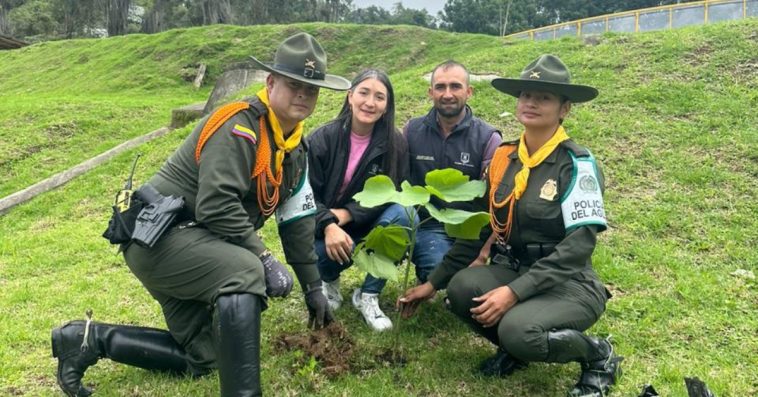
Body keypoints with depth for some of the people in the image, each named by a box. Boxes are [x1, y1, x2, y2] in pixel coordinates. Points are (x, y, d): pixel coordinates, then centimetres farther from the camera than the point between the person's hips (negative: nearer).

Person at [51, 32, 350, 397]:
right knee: (244, 271, -35)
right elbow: (216, 207, -29)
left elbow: (298, 220, 12)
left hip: (193, 242, 10)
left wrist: (313, 287, 12)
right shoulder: (239, 127, -20)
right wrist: (264, 259, -24)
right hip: (159, 234, -10)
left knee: (201, 356, 11)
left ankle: (90, 339, 17)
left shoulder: (293, 147, 9)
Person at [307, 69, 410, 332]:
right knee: (327, 252, -35)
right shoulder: (322, 139, -10)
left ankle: (368, 296, -13)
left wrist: (345, 214, -21)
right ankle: (329, 281, 7)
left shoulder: (395, 144, -8)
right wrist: (329, 225, -31)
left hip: (370, 227, 1)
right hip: (325, 230, -1)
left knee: (399, 215, -30)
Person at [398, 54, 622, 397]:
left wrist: (515, 292, -28)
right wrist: (432, 283, 7)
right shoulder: (503, 159, 3)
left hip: (568, 283, -4)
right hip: (512, 271, 5)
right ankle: (514, 348, 5)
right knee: (461, 288, -26)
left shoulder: (577, 165, -13)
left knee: (519, 332, -34)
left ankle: (599, 355, 0)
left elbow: (580, 243, -20)